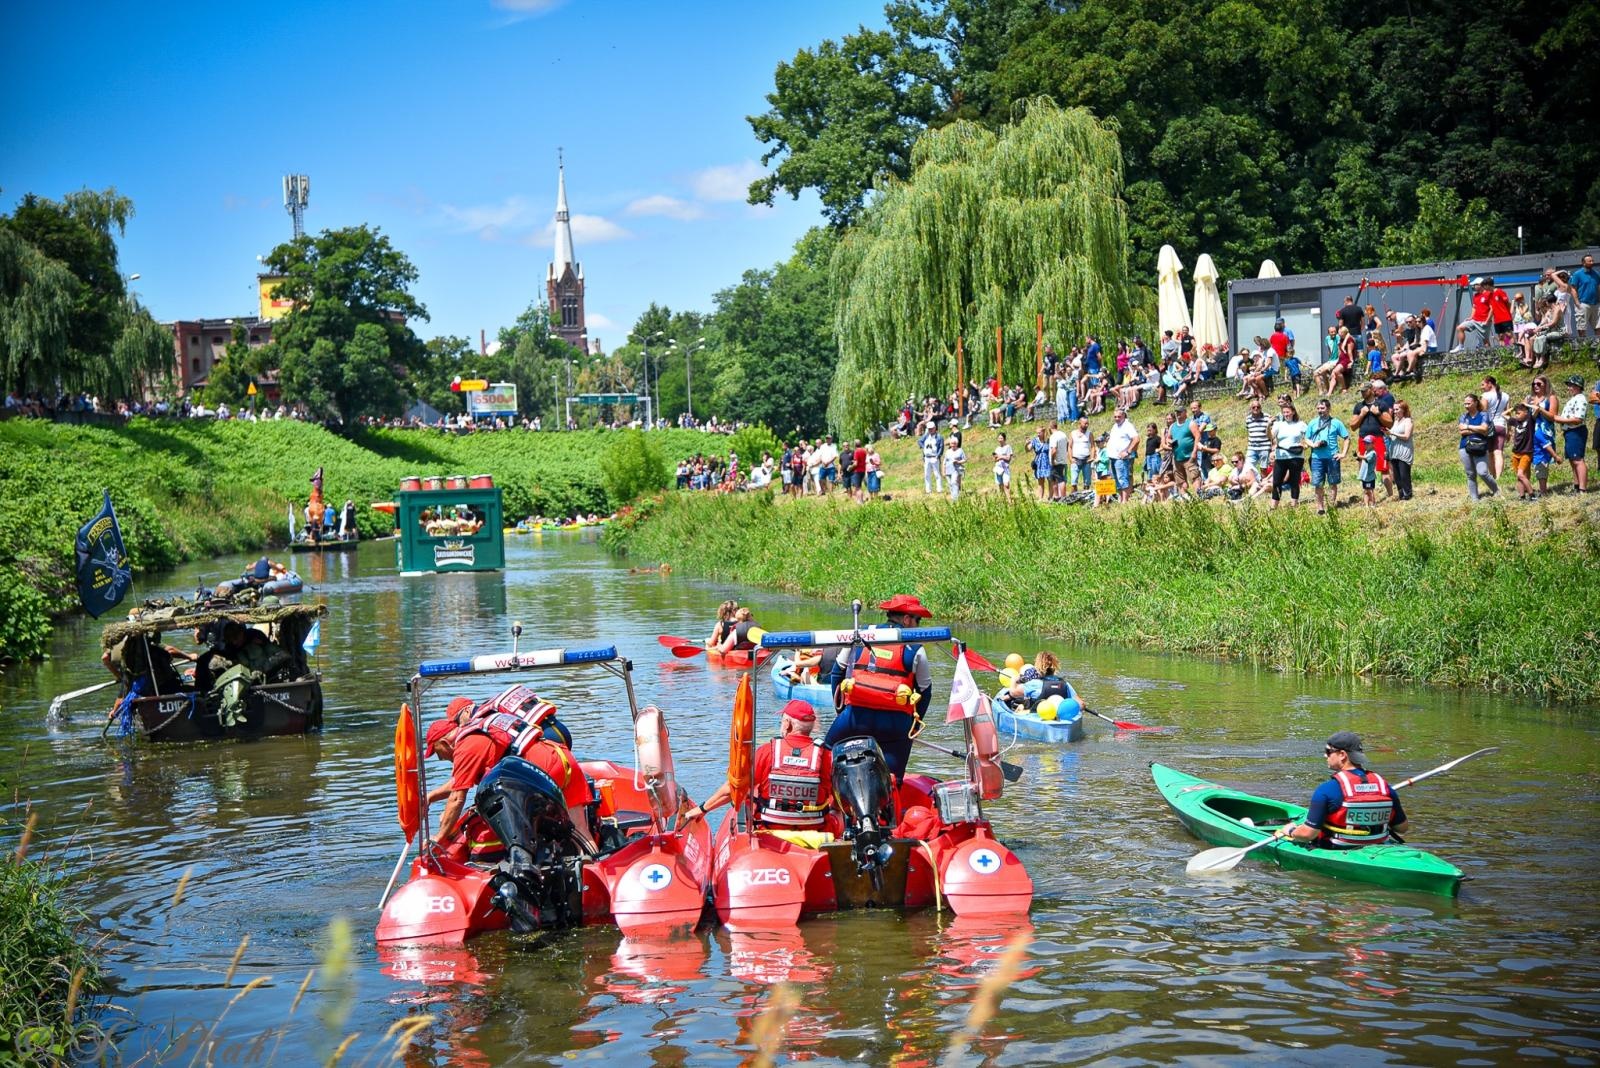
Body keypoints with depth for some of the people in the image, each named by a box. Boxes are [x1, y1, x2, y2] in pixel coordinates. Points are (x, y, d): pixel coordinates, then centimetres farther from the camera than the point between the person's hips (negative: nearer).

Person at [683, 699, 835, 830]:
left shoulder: (767, 752, -6)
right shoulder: (825, 755, -7)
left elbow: (732, 788, -2)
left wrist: (702, 808, 11)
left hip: (771, 832, 0)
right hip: (813, 836, 0)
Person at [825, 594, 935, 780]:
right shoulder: (914, 648, 5)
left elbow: (837, 671, 17)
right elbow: (925, 690, 11)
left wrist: (840, 707, 27)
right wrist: (916, 724, 24)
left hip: (856, 715, 1)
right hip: (895, 721, -1)